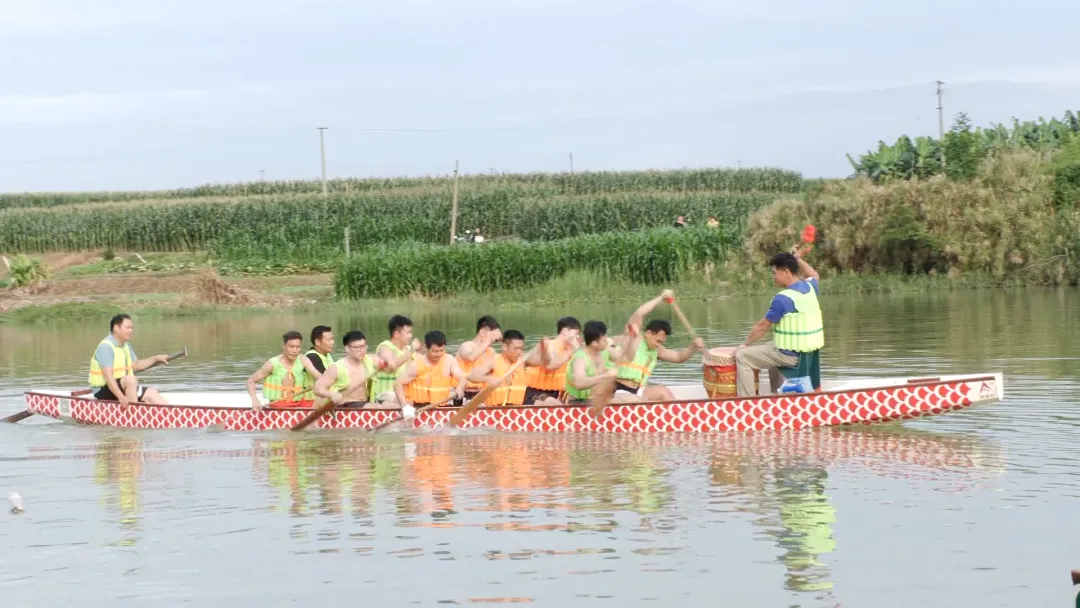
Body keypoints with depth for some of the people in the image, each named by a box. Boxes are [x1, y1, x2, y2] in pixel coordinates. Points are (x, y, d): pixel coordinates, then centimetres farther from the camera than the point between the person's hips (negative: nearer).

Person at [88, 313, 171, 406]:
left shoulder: (125, 345, 12)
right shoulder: (106, 346, -20)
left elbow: (136, 365, 26)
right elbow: (107, 376, -29)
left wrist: (156, 358, 16)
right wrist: (121, 397, -38)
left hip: (123, 387, 10)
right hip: (104, 391, -10)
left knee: (152, 393, -2)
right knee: (130, 379, -32)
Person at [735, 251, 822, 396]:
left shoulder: (783, 298, -21)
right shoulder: (809, 288, 2)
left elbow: (762, 327, -12)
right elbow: (814, 275, 30)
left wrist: (745, 344, 1)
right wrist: (798, 260, 19)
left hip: (790, 355, -9)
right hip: (809, 351, 9)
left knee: (742, 356, -1)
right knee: (771, 347, 38)